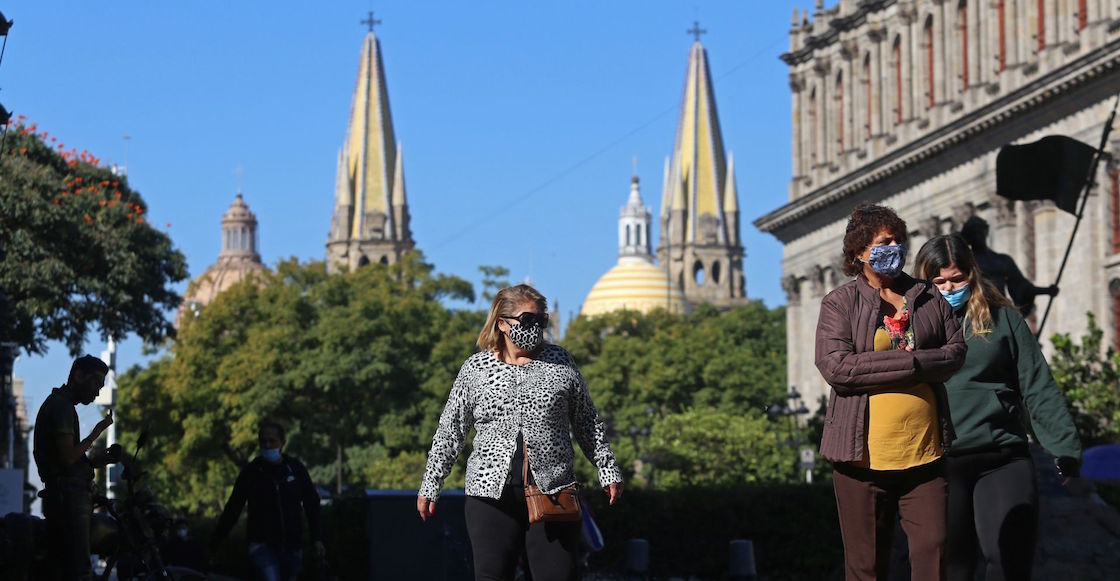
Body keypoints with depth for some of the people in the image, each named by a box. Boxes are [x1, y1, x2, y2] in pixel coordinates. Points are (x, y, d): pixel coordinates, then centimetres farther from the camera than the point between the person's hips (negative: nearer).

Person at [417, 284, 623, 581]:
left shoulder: (559, 362, 8)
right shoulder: (475, 369, 7)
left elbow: (587, 422, 15)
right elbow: (450, 431, 11)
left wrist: (608, 470, 12)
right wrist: (430, 484, 10)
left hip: (552, 491, 0)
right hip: (491, 493, 0)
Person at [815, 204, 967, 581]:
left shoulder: (928, 297, 14)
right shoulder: (839, 304, 3)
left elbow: (957, 351, 8)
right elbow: (835, 366, -11)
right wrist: (909, 364, -14)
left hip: (925, 452, 2)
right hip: (864, 455, -2)